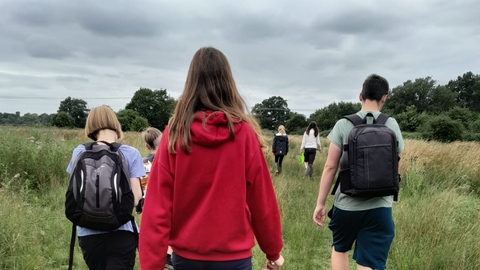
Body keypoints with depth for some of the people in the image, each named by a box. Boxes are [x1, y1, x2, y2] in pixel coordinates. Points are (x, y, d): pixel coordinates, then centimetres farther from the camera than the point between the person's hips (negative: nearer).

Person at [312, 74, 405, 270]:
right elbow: (396, 168, 10)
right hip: (380, 207, 1)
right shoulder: (392, 125, 1)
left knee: (339, 249, 25)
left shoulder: (343, 124, -6)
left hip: (346, 204, -1)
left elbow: (330, 167, -7)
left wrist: (320, 203, 0)